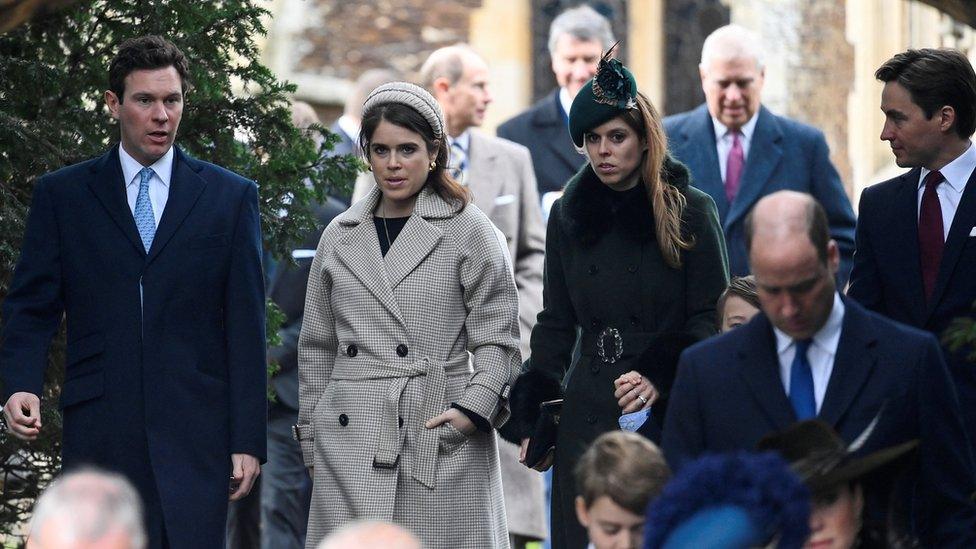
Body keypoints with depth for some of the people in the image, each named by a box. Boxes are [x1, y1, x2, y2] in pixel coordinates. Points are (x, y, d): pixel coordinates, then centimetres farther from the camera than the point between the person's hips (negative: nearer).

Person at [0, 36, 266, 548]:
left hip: (194, 431, 0)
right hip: (98, 427, 1)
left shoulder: (230, 197, 8)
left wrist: (248, 439, 1)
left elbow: (246, 324, 6)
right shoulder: (61, 195, 9)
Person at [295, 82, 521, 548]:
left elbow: (496, 339, 2)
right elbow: (317, 348, 19)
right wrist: (311, 442, 16)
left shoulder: (469, 232, 3)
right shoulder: (340, 236, 14)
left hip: (440, 439, -3)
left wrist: (475, 407, -13)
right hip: (350, 447, 3)